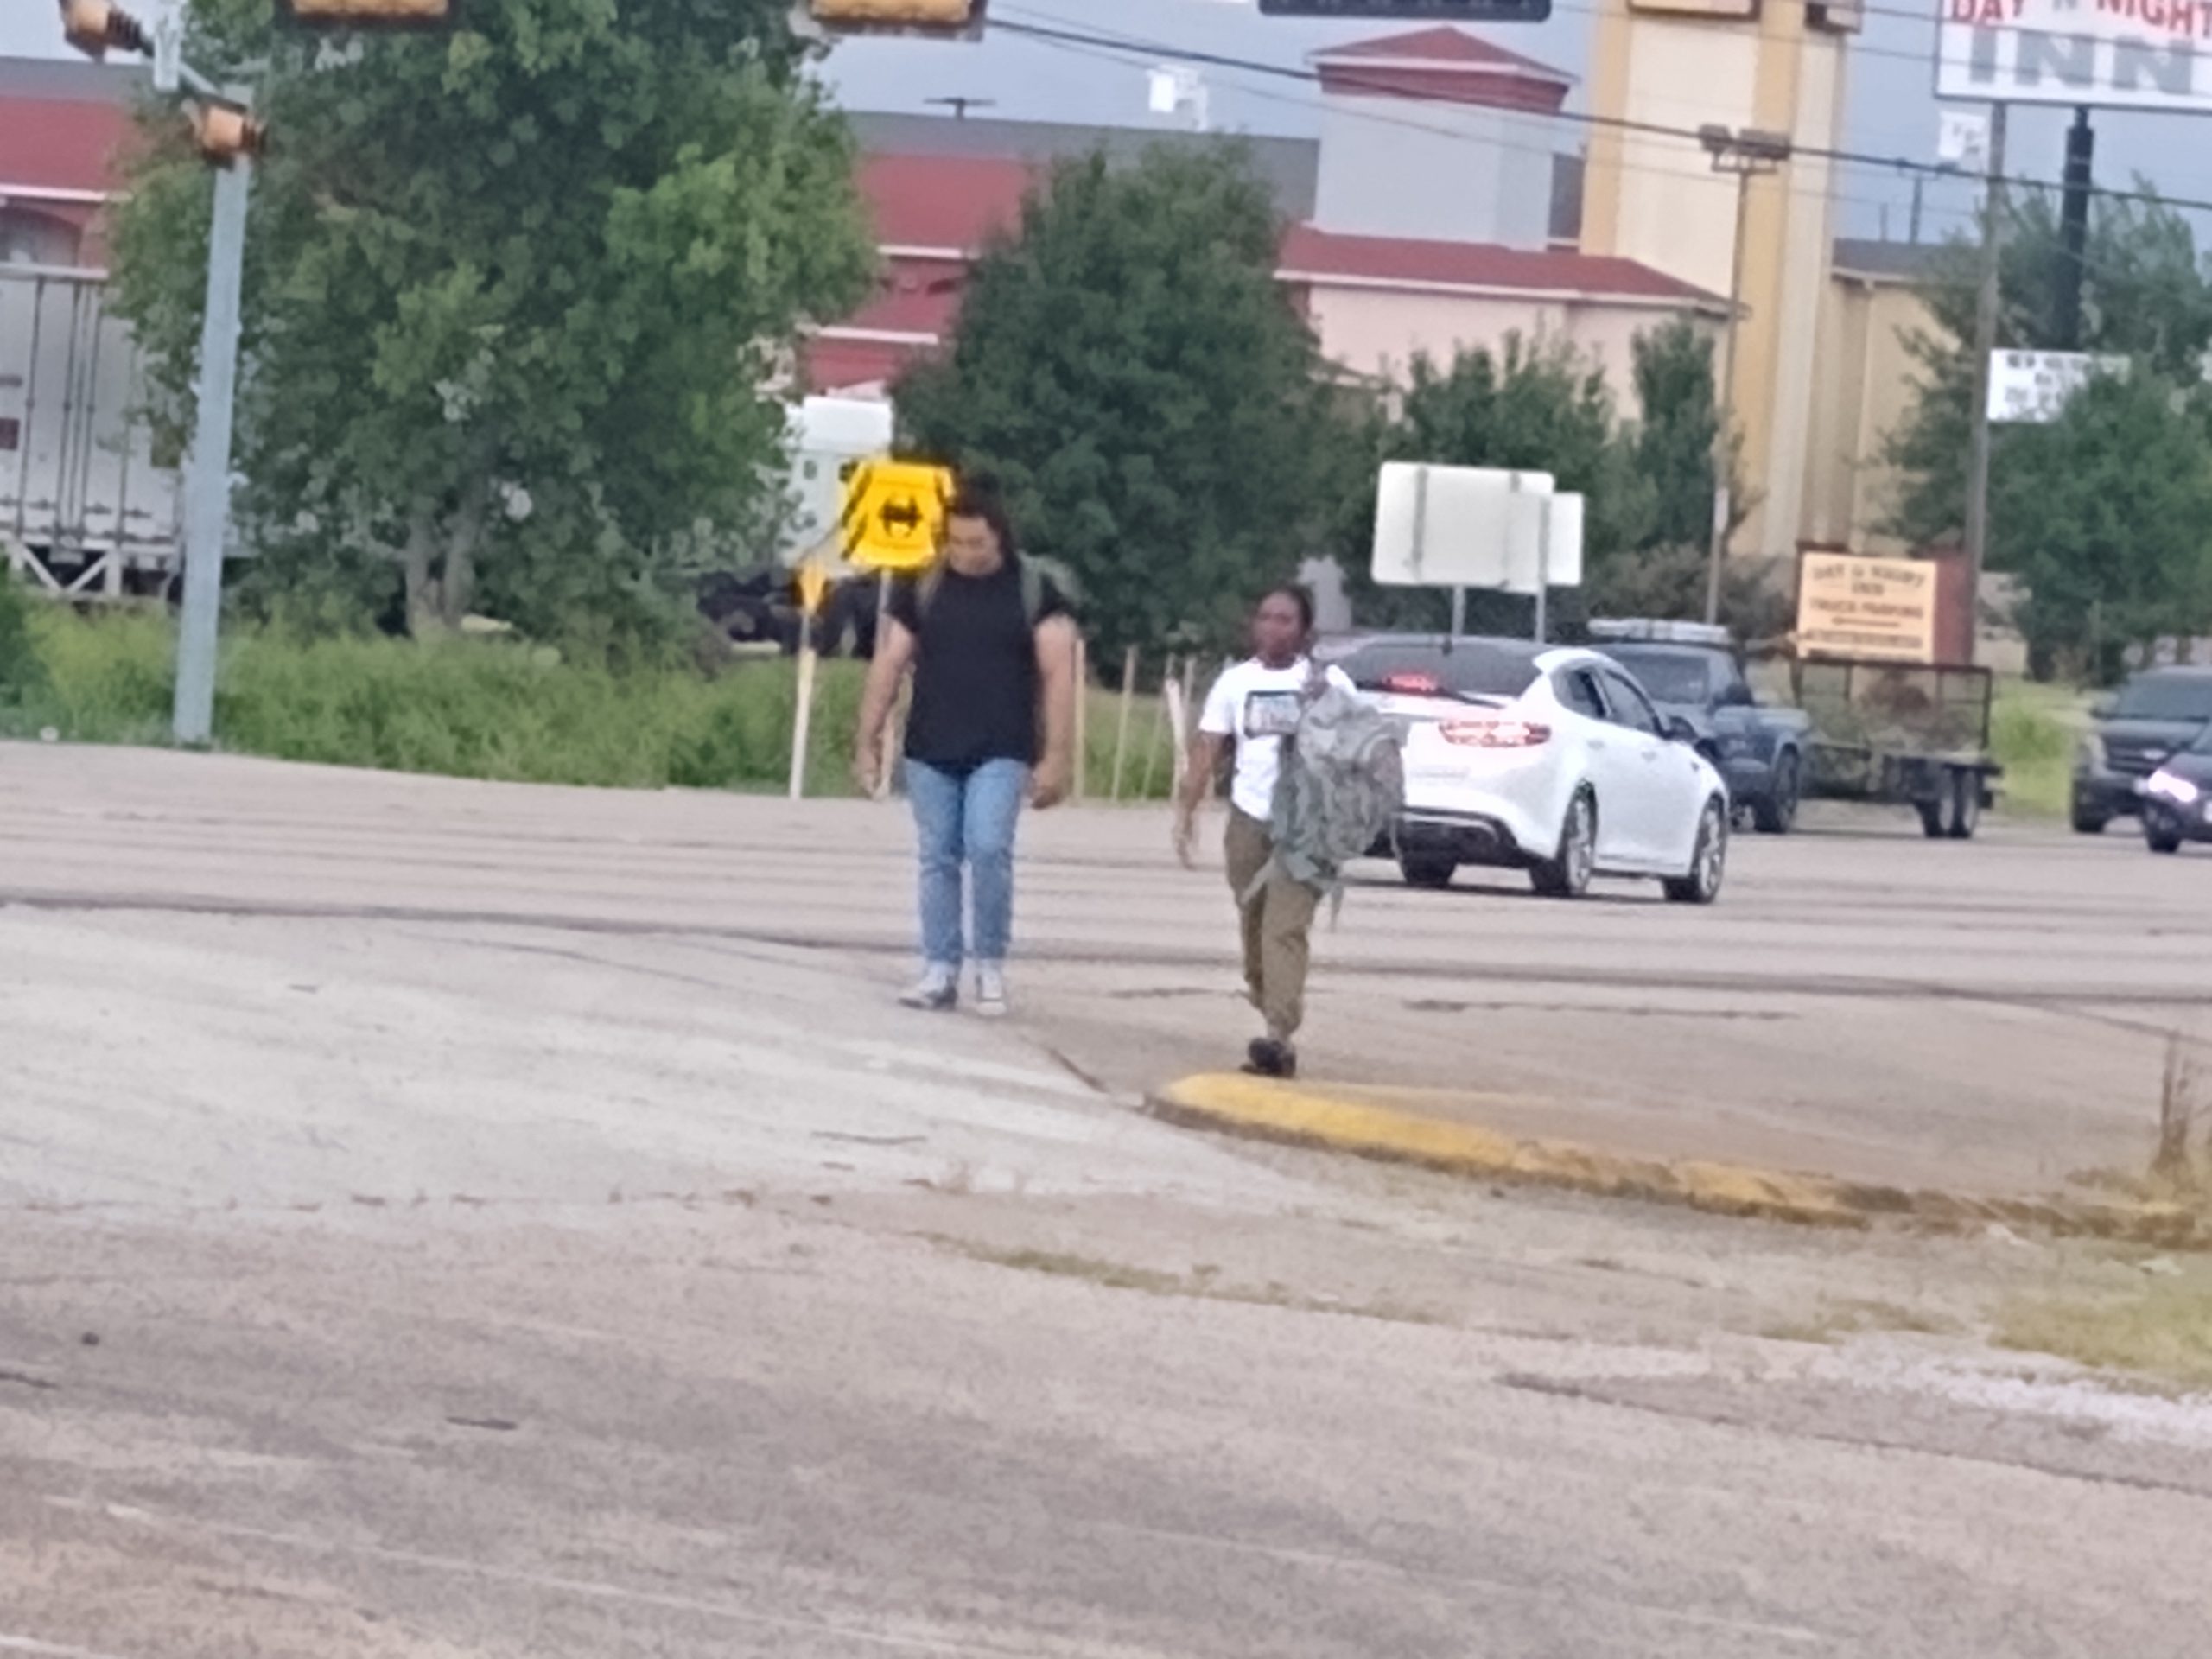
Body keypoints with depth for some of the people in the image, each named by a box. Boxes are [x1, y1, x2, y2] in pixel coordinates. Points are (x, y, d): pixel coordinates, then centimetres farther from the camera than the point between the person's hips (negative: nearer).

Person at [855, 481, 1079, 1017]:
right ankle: (940, 972, 10)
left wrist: (1057, 756, -10)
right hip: (930, 752, 3)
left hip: (1000, 755, -3)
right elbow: (888, 667, 8)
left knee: (988, 850, -16)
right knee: (938, 861, 4)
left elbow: (1058, 673, -3)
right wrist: (868, 743, 4)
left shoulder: (1035, 591, 0)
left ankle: (991, 966, -1)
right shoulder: (921, 589, 5)